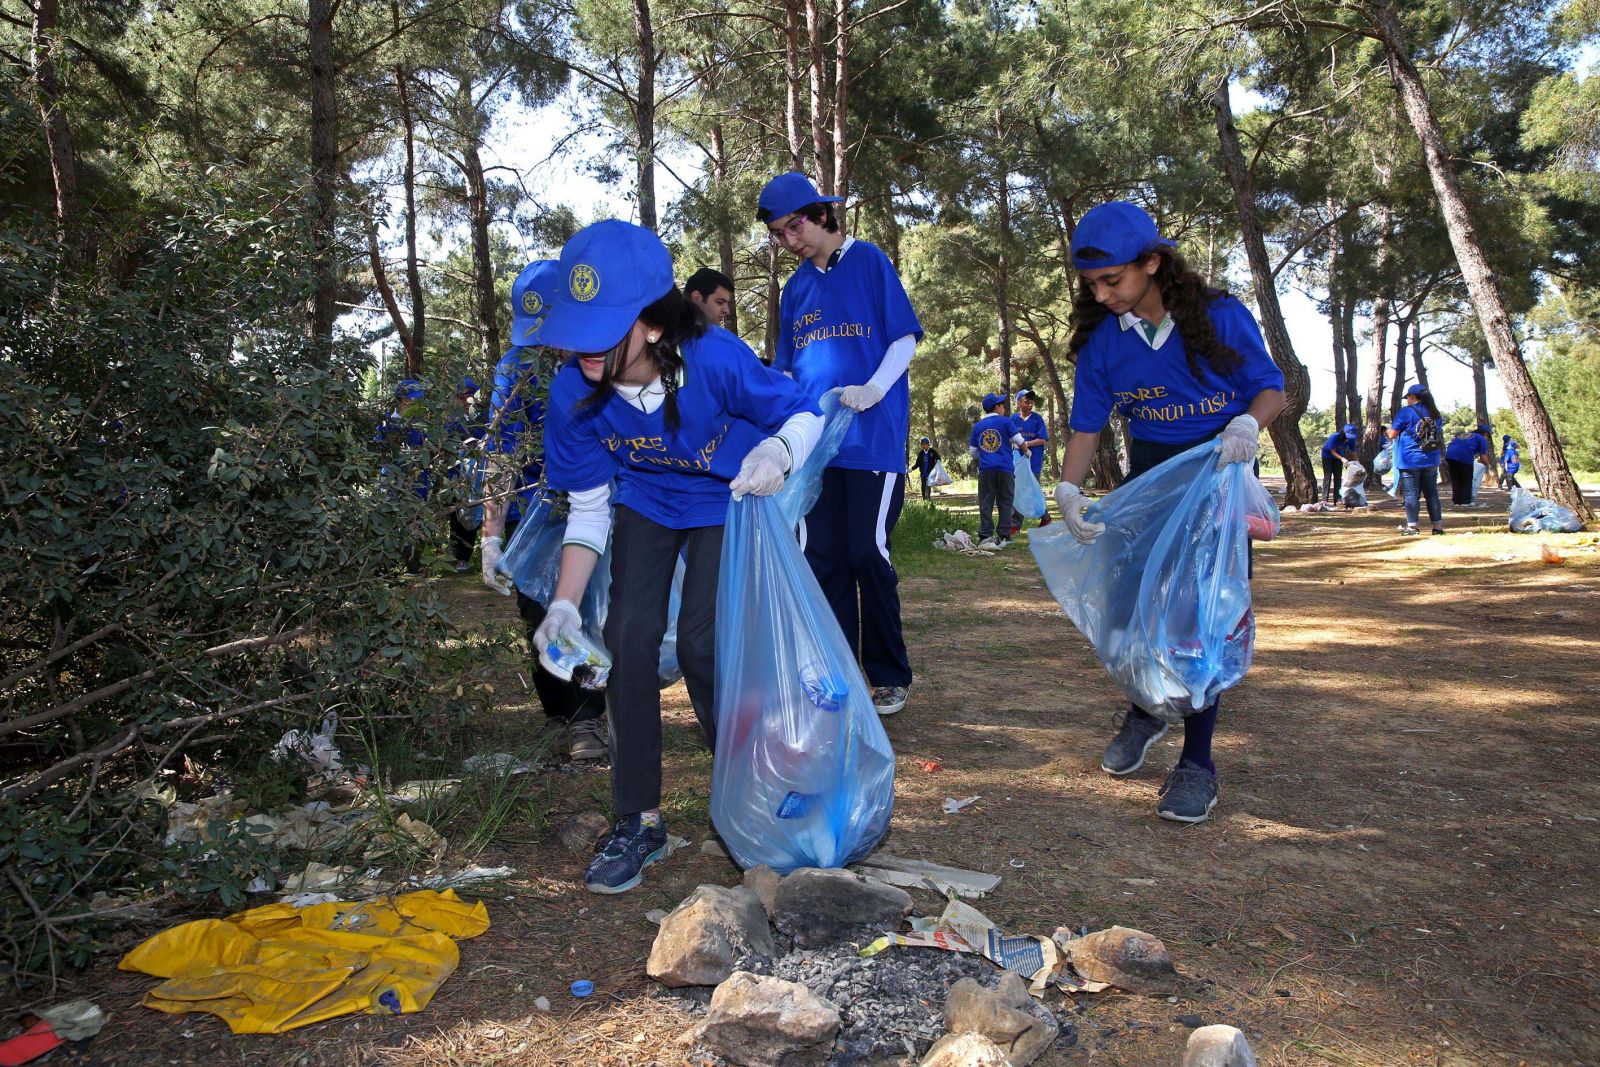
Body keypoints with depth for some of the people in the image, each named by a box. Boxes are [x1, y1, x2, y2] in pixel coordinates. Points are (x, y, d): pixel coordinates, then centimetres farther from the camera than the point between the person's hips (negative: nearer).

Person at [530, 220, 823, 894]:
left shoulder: (714, 359, -35)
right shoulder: (573, 394, -24)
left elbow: (804, 414, -20)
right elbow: (588, 508, -12)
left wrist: (776, 451, -44)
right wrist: (565, 603, -23)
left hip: (726, 501, -3)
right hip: (645, 504, 3)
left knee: (700, 642, -14)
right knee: (629, 635, -11)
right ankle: (639, 822, 3)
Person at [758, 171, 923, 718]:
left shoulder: (869, 261, 2)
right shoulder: (795, 287, 16)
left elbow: (905, 337, -2)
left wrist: (873, 390, -18)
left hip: (873, 436, -5)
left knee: (867, 553, -9)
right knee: (821, 557, 3)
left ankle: (890, 676, 8)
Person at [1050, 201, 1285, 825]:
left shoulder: (1220, 317, -15)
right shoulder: (1102, 339, -7)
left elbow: (1270, 389, -6)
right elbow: (1087, 423, -4)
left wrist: (1247, 424, -28)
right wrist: (1069, 488, -20)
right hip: (1148, 475, 3)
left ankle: (1197, 761, 0)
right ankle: (1144, 712, 35)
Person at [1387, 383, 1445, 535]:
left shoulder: (1405, 412, -9)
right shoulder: (1434, 413, 10)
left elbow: (1392, 435, -7)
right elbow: (1436, 434, 22)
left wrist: (1390, 427, 14)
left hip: (1410, 461, -5)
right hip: (1431, 460, 5)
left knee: (1411, 493, -2)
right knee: (1432, 492, 10)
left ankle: (1412, 526, -3)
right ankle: (1438, 525, 11)